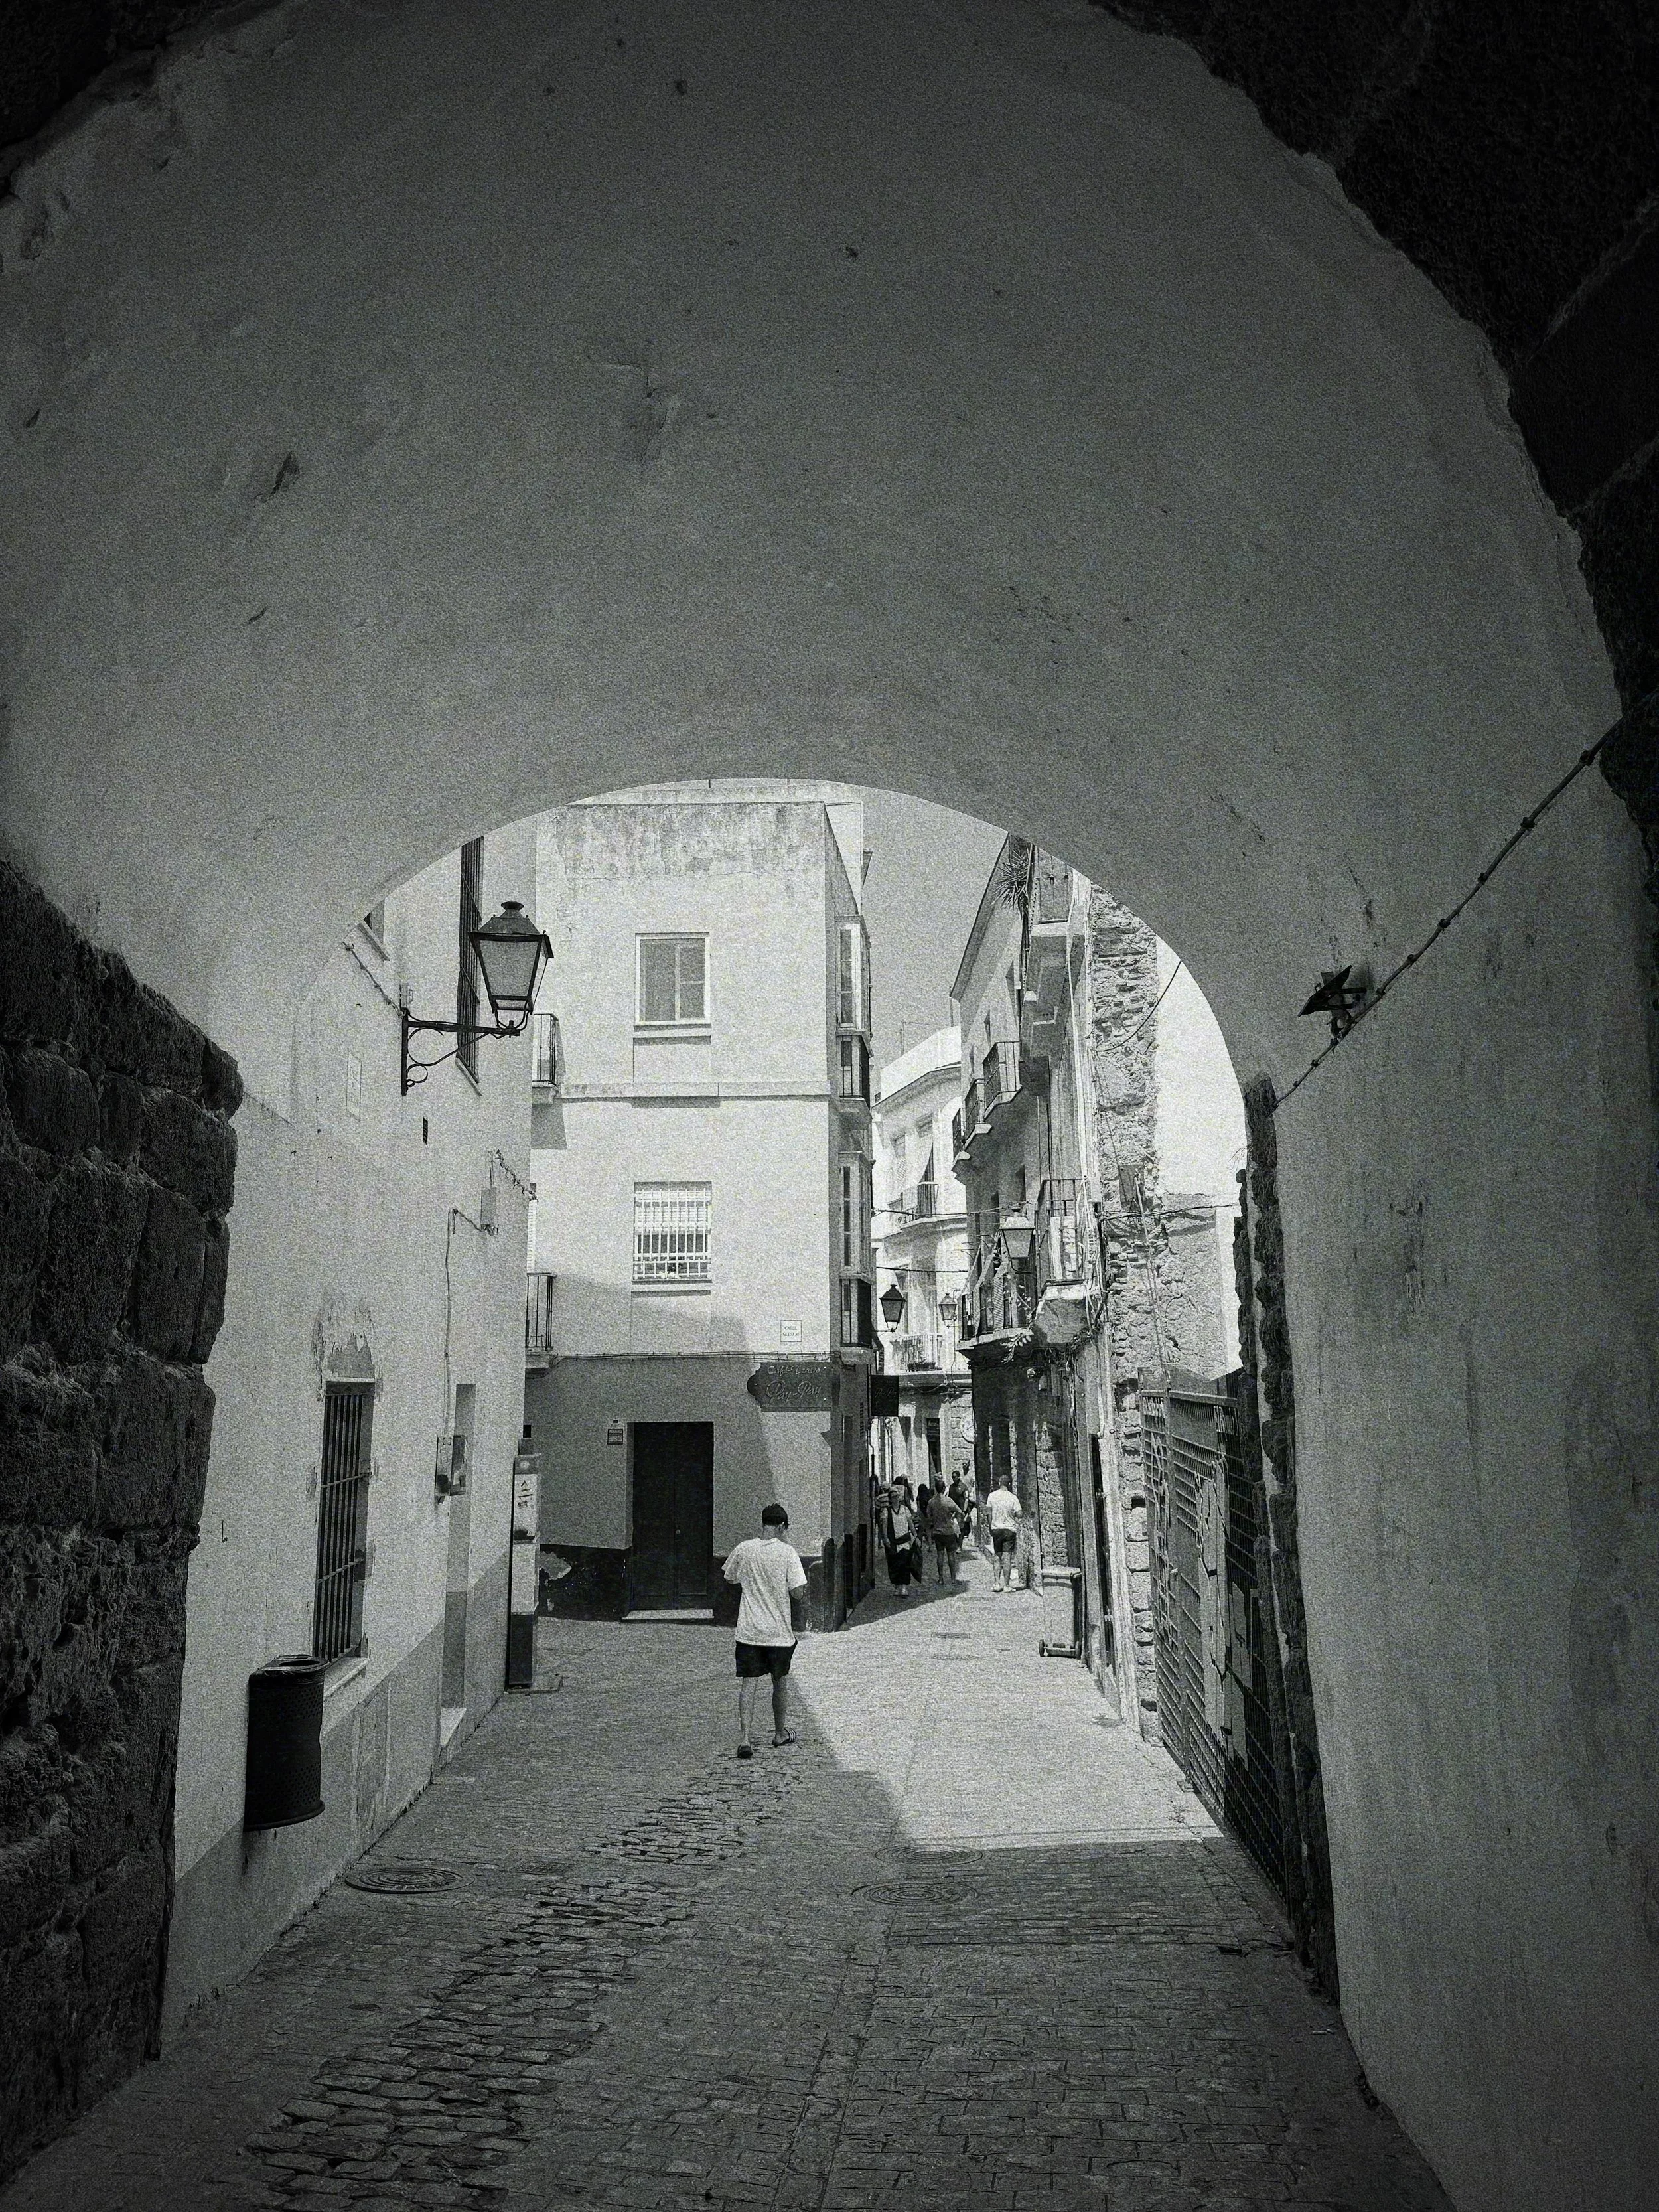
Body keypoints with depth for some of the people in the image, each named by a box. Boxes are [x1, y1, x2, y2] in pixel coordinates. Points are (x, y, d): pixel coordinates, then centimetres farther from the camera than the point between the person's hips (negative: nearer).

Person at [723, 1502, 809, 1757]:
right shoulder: (787, 1552, -11)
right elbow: (797, 1593, -13)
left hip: (748, 1630, 1)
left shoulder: (744, 1549, -3)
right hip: (779, 1631, -1)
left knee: (747, 1684, 2)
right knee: (780, 1681, 17)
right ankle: (780, 1733, 31)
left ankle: (744, 1739, -10)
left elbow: (730, 1578, 14)